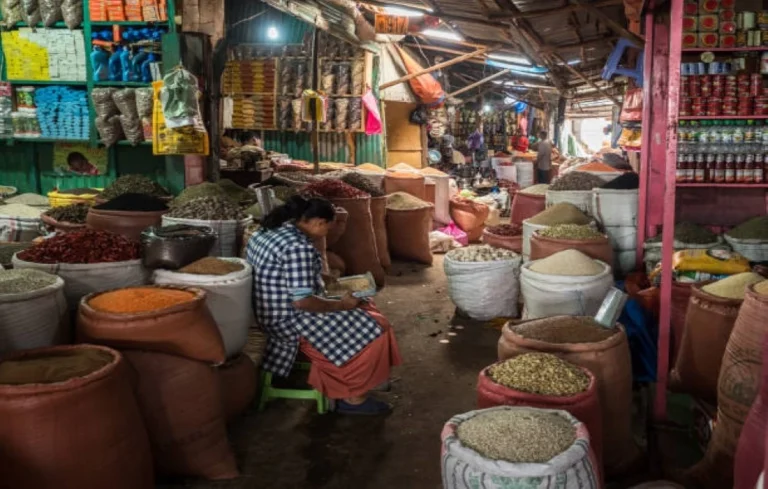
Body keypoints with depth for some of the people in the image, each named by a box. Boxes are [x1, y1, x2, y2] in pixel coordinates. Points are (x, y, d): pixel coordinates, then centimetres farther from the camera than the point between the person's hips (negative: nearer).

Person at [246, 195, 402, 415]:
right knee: (375, 328, -7)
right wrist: (342, 304, -14)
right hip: (290, 321, -10)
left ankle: (341, 382, 22)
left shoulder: (266, 231, 6)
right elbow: (302, 301, -28)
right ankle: (354, 398, 3)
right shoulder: (299, 246, -25)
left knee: (364, 311, 19)